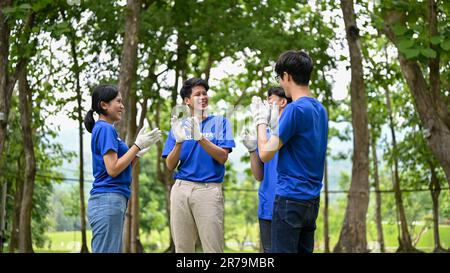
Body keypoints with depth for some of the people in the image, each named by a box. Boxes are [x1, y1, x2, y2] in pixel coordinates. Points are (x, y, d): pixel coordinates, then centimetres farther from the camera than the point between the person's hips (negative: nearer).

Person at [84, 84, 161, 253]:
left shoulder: (105, 129, 20)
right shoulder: (105, 129, -8)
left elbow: (122, 166, 19)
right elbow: (112, 169, -16)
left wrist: (140, 150, 11)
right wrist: (137, 145, -9)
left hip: (112, 201, 10)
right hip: (108, 201, -10)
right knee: (107, 250, -10)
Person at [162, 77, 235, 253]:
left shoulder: (219, 122, 7)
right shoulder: (179, 125, 13)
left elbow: (223, 157, -5)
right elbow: (170, 166, 6)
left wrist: (200, 137, -17)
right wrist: (179, 141, -11)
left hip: (209, 188, -3)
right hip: (181, 188, 3)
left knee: (213, 248, -7)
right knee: (182, 247, 7)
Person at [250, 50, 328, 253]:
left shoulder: (295, 109, -15)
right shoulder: (320, 109, 11)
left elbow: (265, 154, -13)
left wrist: (261, 120, 1)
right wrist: (273, 119, 19)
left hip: (290, 197, -8)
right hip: (312, 198, 8)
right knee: (304, 250, 12)